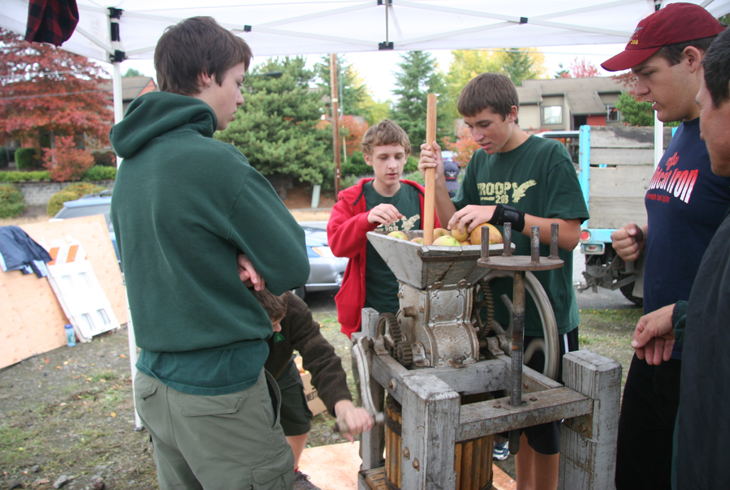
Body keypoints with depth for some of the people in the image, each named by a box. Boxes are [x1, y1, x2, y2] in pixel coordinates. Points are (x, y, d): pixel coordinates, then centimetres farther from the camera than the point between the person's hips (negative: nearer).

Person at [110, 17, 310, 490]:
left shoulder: (132, 163, 5)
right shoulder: (216, 163, -21)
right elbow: (293, 268, -16)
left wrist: (234, 259, -3)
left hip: (153, 381, 8)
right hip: (218, 393, -8)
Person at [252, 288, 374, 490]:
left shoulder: (292, 309, -39)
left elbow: (321, 358, -45)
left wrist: (343, 404, -61)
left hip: (280, 372, 2)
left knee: (299, 426, 8)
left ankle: (291, 474, 40)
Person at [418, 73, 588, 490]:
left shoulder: (550, 155, -9)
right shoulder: (480, 162, 8)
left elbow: (569, 235, -15)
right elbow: (457, 228, 7)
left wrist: (502, 213, -25)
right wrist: (438, 180, -7)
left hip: (546, 313, -5)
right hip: (498, 310, 5)